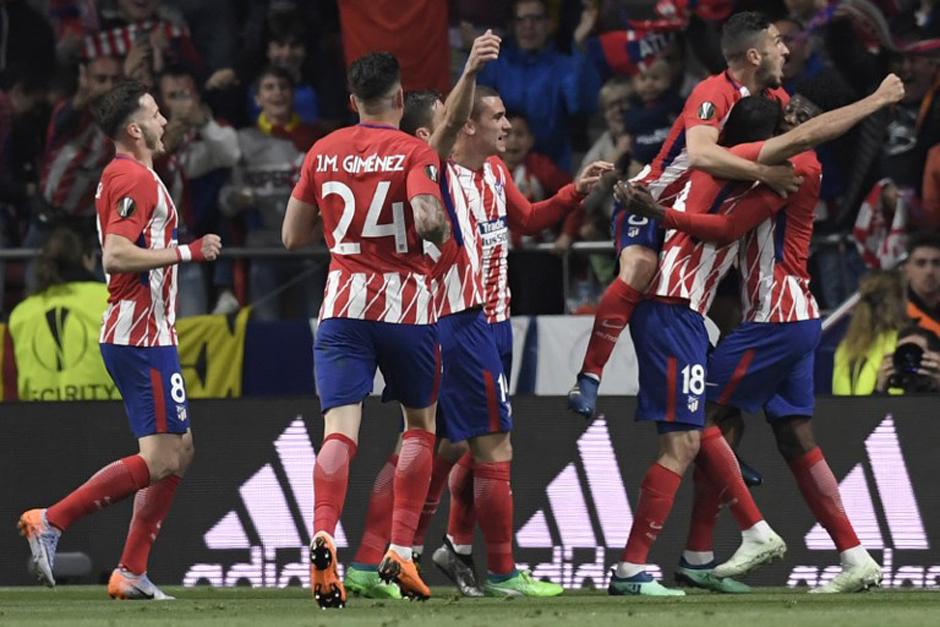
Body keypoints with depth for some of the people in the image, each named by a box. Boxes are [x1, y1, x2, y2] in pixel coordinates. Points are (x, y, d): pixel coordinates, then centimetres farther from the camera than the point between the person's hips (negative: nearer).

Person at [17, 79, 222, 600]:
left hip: (132, 335, 11)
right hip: (142, 336, -11)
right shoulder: (135, 180, -14)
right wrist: (187, 252, -19)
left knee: (180, 450, 12)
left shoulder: (122, 176, 18)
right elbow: (116, 256, -25)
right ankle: (51, 521, -13)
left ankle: (131, 571, 9)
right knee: (160, 458, -13)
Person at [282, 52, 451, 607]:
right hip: (408, 302, -2)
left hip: (343, 303, 2)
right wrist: (444, 233, 0)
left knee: (340, 429, -8)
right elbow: (428, 221, -22)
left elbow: (293, 236, 12)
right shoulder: (415, 153, -6)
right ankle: (401, 551, 8)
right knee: (421, 422, 17)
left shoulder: (323, 154, 7)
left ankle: (324, 536, -33)